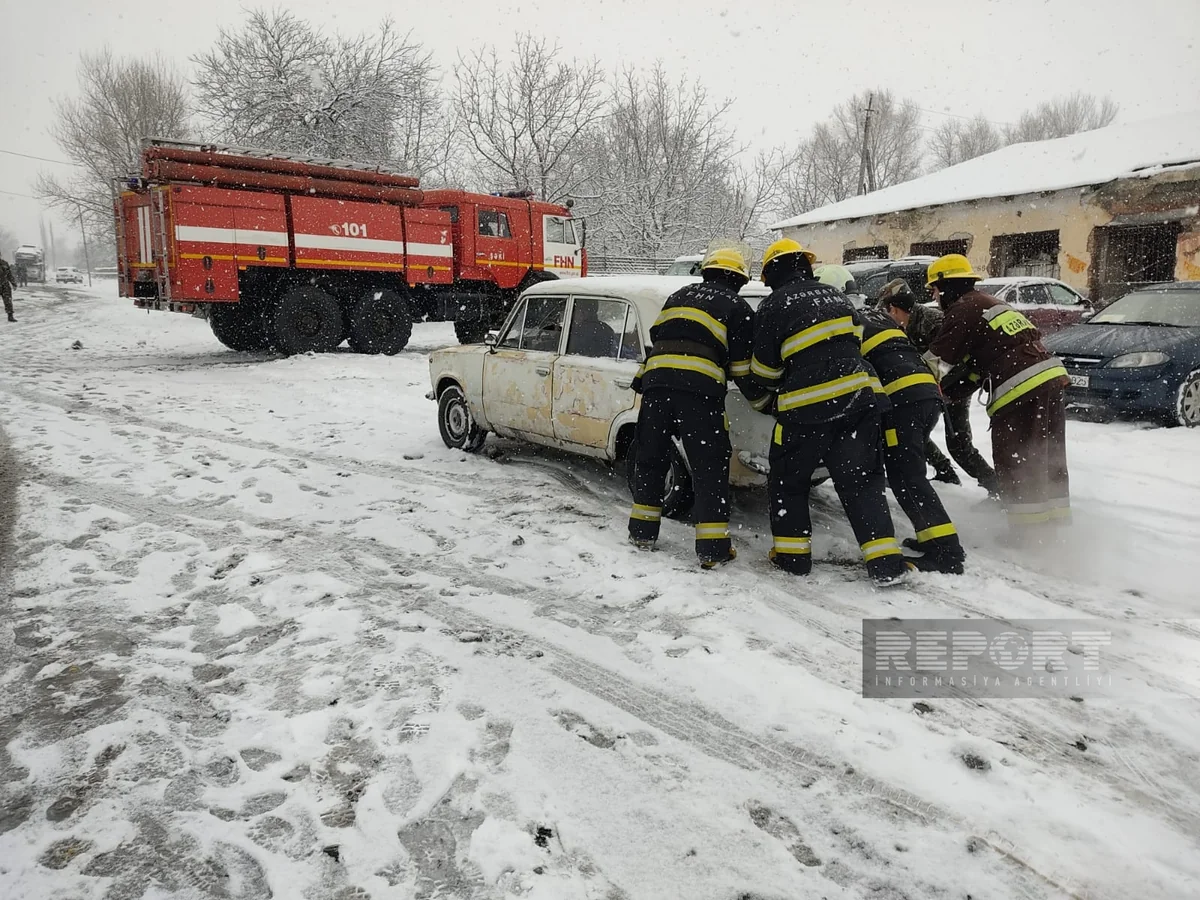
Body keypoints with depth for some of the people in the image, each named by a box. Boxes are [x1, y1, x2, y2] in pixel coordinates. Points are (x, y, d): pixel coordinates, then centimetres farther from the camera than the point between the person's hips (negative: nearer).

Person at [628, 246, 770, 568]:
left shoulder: (679, 296, 26)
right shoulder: (738, 308, 12)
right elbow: (744, 367, 8)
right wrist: (764, 401, 20)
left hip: (655, 382, 4)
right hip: (700, 390, -4)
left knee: (651, 458, 17)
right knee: (710, 469, 2)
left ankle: (642, 531, 24)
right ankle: (713, 548, 2)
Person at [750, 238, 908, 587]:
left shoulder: (772, 307, -2)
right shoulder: (835, 296, 14)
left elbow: (764, 371, 2)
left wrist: (777, 389, 23)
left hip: (806, 407, -4)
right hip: (858, 398, 5)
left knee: (788, 479, 14)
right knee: (861, 480, 8)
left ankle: (792, 554, 16)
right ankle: (886, 563, 2)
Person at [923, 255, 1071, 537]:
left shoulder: (963, 309, -4)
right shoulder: (990, 303, 25)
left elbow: (938, 361, -4)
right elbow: (979, 363, 21)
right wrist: (949, 391, 15)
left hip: (1020, 390, -10)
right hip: (1052, 378, 10)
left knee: (1015, 464, -2)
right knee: (1050, 461, 17)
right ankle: (1057, 523, 26)